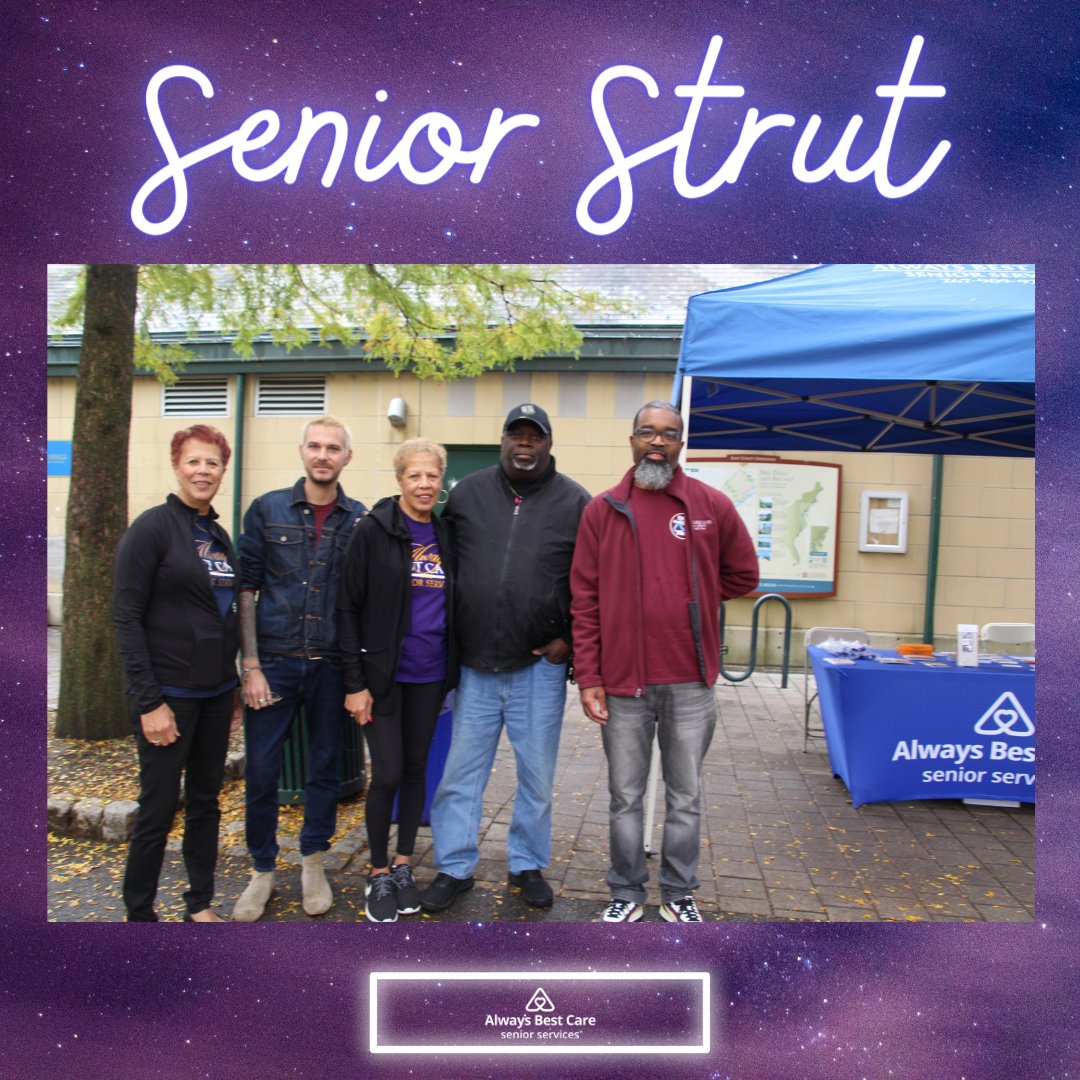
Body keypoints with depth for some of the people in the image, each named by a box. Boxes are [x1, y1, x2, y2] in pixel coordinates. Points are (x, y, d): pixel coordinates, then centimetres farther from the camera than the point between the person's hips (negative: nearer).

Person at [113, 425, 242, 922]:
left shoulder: (219, 535, 10)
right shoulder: (153, 527, -10)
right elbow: (126, 617, -14)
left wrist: (234, 684, 13)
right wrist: (149, 702, -18)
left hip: (215, 694, 7)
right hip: (168, 694, -6)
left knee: (205, 801, 14)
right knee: (159, 809, 2)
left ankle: (200, 907, 28)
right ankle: (139, 914, 21)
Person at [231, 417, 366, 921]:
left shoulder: (360, 520, 1)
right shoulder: (267, 510, 1)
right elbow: (245, 589, 0)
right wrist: (250, 665, -7)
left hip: (331, 666, 1)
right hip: (273, 663, 0)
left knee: (325, 769, 12)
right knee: (260, 771, 5)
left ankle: (313, 862, 32)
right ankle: (262, 871, 25)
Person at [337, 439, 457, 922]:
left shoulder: (445, 535, 6)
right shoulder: (374, 529, -8)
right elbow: (348, 606, -9)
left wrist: (453, 673, 8)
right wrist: (355, 682, -12)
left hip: (429, 676, 4)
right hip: (384, 674, -4)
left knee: (416, 768, 13)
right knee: (387, 773, 0)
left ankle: (403, 866, 30)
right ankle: (378, 876, 21)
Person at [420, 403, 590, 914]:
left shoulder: (574, 502, 0)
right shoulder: (467, 492, 6)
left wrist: (570, 640, -5)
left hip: (539, 666, -1)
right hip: (474, 663, 2)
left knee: (537, 773, 11)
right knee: (461, 769, 9)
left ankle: (528, 864, 31)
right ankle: (454, 867, 26)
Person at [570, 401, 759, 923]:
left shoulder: (711, 506, 0)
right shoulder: (602, 510, 0)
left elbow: (742, 574, 12)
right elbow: (585, 600, -1)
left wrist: (692, 601, 6)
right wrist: (588, 676, -4)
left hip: (689, 682, 0)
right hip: (622, 681, 0)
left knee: (685, 795, 13)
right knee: (625, 796, 12)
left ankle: (679, 894, 31)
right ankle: (626, 893, 30)